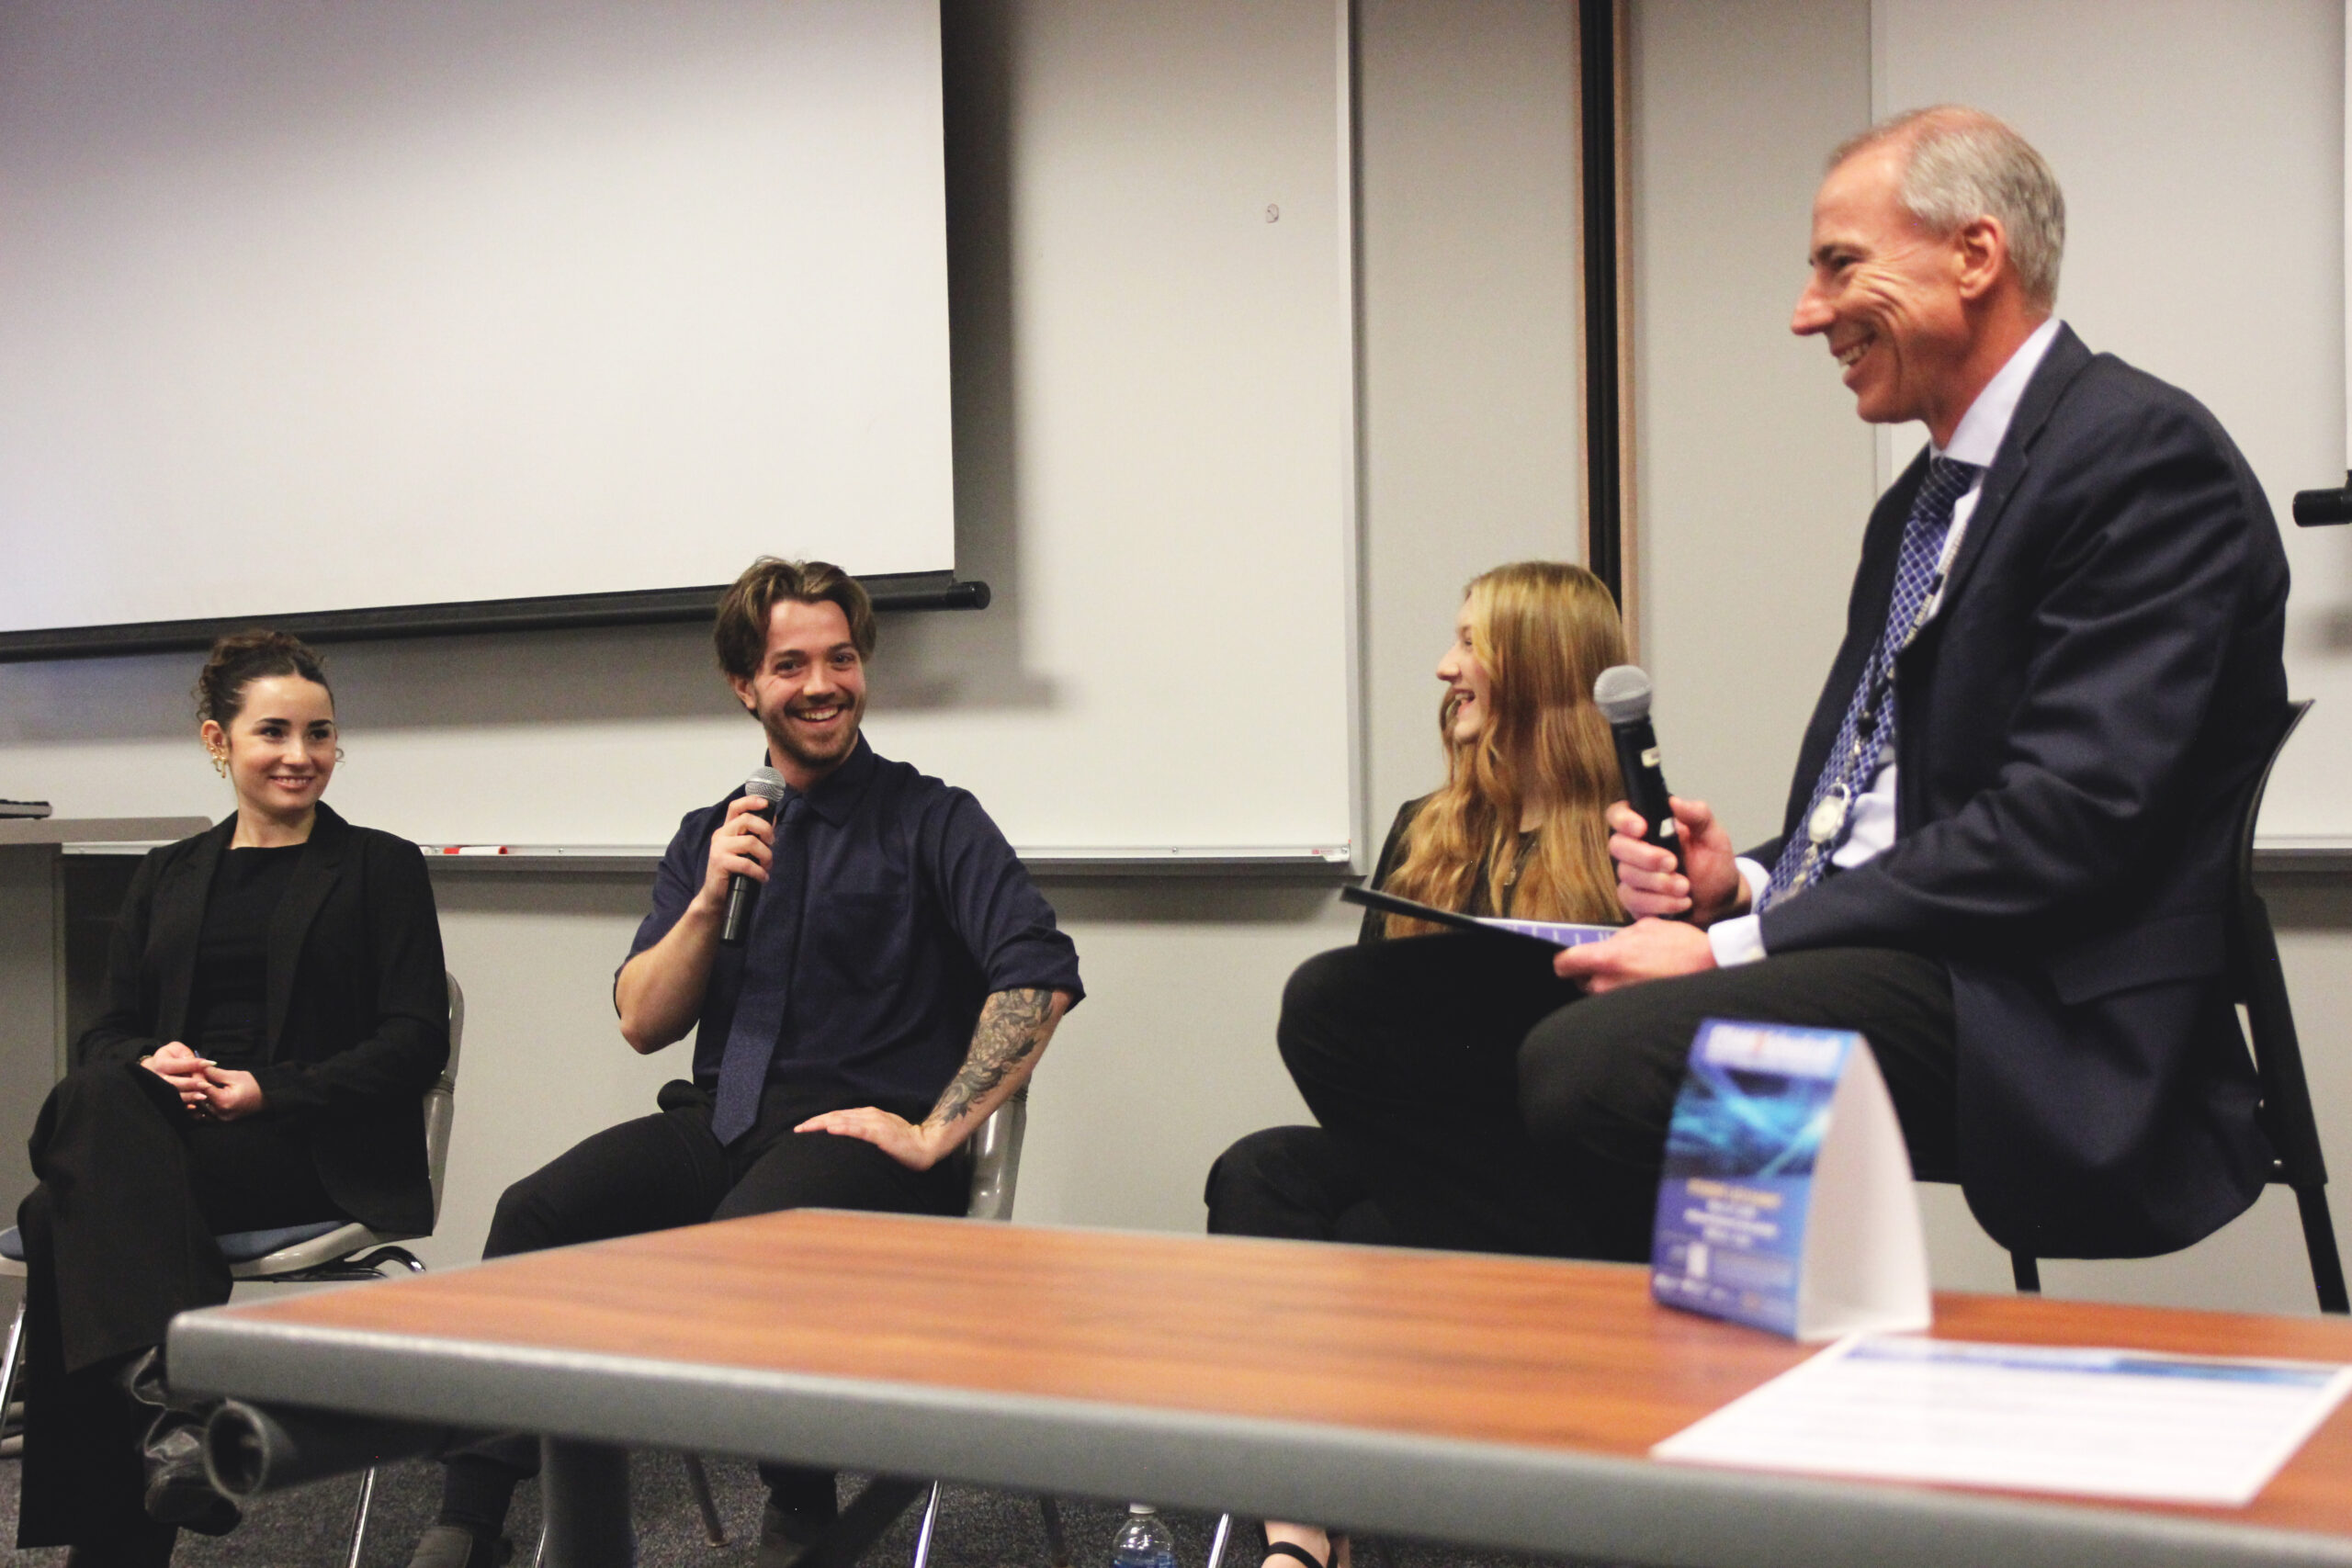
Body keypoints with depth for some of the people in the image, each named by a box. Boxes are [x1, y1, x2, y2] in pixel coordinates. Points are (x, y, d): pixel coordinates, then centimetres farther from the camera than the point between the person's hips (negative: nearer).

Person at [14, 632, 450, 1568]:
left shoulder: (381, 868, 10)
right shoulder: (168, 876, 22)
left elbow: (417, 1042, 0)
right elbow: (107, 1032, 16)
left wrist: (269, 1090, -13)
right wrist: (150, 1061, -9)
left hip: (318, 1157, -4)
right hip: (161, 1130, 4)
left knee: (66, 1215, -29)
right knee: (101, 1094, -32)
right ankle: (174, 1395, -43)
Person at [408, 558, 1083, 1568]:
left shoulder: (931, 820, 3)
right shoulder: (710, 837, 19)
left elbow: (1040, 977, -11)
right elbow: (642, 1023, 13)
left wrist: (934, 1134, -15)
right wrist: (712, 898, -3)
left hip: (858, 1131, -5)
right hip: (718, 1122, 5)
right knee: (535, 1213, -22)